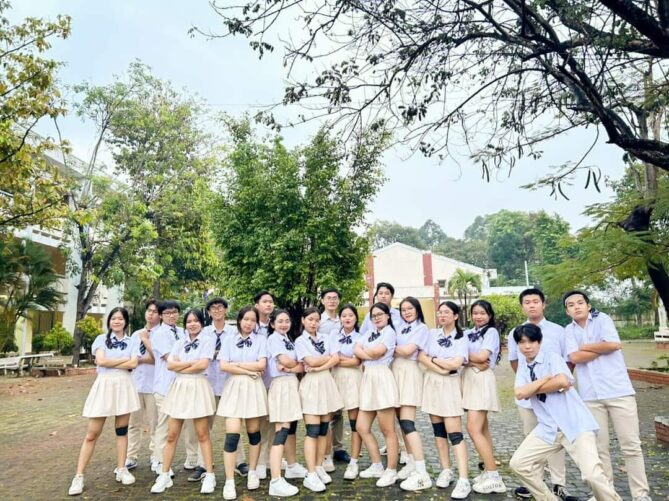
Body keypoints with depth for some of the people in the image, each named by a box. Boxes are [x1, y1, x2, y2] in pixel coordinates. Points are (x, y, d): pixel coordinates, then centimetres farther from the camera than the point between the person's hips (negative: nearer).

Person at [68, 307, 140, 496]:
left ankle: (121, 470, 20)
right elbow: (101, 361, -11)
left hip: (123, 386, 2)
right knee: (92, 434, 0)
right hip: (104, 385, -1)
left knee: (122, 431, 9)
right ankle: (79, 476, 9)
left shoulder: (132, 342, 8)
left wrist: (110, 363, -9)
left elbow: (133, 364, -6)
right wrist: (124, 360, -6)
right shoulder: (101, 339, 5)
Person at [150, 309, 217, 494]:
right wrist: (192, 362, -10)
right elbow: (170, 365, -2)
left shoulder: (207, 341, -1)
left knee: (202, 435, 2)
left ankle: (209, 476, 12)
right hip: (179, 388, 4)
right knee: (172, 435, 6)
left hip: (198, 388, -4)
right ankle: (165, 475, 18)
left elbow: (203, 365, -14)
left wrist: (181, 366, -5)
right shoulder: (180, 342, 11)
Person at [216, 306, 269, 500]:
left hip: (254, 388, 0)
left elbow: (261, 365, -8)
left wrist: (237, 364, -7)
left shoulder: (261, 339, 4)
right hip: (234, 388, 0)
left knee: (254, 432, 8)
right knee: (232, 434, -8)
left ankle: (252, 473, 25)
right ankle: (229, 482, -1)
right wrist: (248, 371, -10)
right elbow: (223, 366, -5)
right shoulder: (229, 340, 6)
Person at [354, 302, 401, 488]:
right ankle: (377, 466, 22)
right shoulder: (369, 333, 19)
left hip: (382, 378, -8)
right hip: (367, 379, 8)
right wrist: (371, 355, -12)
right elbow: (356, 350, 4)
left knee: (387, 429, -2)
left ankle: (391, 471, 10)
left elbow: (377, 352, -15)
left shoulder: (390, 332, -2)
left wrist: (365, 350, 3)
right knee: (361, 427, 9)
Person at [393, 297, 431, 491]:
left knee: (407, 423, -12)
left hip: (409, 374, -7)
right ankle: (412, 464, 21)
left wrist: (391, 348, 0)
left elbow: (407, 351, -14)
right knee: (402, 421, 9)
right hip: (395, 371, 7)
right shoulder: (400, 328, 16)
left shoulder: (422, 328, -4)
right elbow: (395, 349, 11)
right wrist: (396, 349, -9)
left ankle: (422, 474, -10)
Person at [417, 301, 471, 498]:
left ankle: (463, 479, -8)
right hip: (431, 382, 4)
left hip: (450, 385, -4)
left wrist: (433, 359, -8)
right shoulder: (432, 334, 6)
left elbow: (455, 364, -17)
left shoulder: (461, 338, -4)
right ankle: (446, 470, 21)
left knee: (454, 432, -9)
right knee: (438, 429, 9)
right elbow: (421, 356, -4)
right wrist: (440, 369, -14)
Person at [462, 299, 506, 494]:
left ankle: (494, 476, -5)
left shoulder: (491, 331, -4)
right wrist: (472, 362, -14)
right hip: (469, 379, 7)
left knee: (473, 429, -12)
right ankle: (489, 471, 18)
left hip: (482, 381, -7)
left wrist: (466, 356, -1)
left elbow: (482, 356, -16)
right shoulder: (468, 333, 14)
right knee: (482, 429, 11)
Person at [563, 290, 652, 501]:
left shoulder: (602, 319, 2)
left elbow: (614, 344, -14)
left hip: (619, 391, -2)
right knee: (599, 447, 9)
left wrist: (585, 347, -4)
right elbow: (575, 357, -8)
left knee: (631, 445, 2)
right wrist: (602, 348, -6)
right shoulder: (569, 331, 8)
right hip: (590, 396, 2)